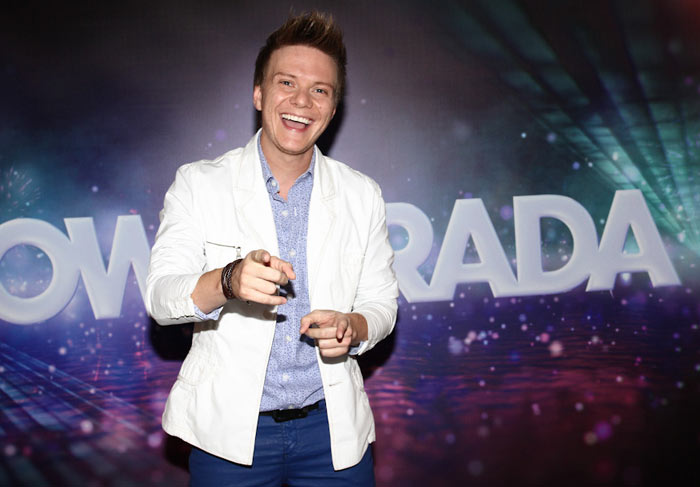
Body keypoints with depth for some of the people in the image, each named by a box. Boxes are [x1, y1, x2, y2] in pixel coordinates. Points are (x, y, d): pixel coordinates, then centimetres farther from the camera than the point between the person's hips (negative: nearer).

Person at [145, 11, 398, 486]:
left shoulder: (363, 196, 2)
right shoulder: (199, 184, -4)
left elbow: (382, 302, 6)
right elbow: (160, 296, -13)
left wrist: (351, 328, -17)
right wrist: (228, 281, -34)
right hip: (228, 430, -1)